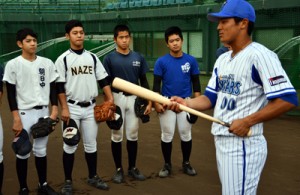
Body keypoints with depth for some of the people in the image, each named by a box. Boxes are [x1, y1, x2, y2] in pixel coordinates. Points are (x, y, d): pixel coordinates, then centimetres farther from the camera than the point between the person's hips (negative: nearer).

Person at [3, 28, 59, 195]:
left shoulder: (47, 63, 5)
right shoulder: (13, 65, -5)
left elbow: (53, 88, 9)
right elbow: (11, 94, -6)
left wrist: (54, 110, -1)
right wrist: (16, 118, -13)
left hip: (43, 112, 3)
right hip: (24, 113, -3)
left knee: (41, 151, 13)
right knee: (23, 152, 4)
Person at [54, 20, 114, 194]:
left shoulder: (92, 57, 8)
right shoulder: (63, 59, -4)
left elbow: (103, 80, 7)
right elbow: (59, 86, -8)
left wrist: (110, 99, -4)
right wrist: (64, 108, -14)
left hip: (90, 108, 4)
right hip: (72, 108, -3)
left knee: (91, 145, 12)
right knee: (70, 146, 4)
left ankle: (93, 177, 26)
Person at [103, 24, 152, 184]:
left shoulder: (138, 58, 5)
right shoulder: (109, 58, -4)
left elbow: (144, 81, 9)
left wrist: (149, 102, 3)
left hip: (134, 98, 3)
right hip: (117, 98, -2)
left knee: (133, 135, 10)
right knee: (117, 135, 5)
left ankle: (132, 168, 22)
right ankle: (119, 169, 17)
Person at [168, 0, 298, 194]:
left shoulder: (260, 55, -14)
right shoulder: (222, 59, 13)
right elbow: (210, 98, 14)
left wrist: (247, 122, -21)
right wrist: (185, 102, -4)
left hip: (243, 144, -9)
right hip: (221, 141, 9)